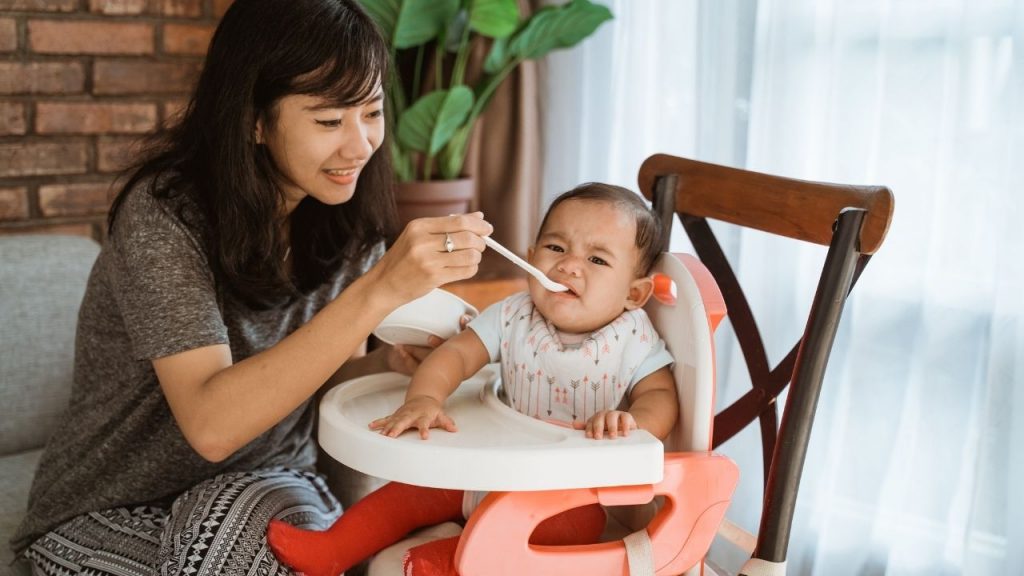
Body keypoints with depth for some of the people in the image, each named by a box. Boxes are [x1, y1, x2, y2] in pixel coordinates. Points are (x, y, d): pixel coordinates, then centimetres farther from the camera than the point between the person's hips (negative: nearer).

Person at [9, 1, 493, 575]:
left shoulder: (347, 222, -5)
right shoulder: (166, 213, -22)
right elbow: (211, 424, -32)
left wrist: (389, 362, -15)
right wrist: (378, 290, -39)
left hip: (274, 486, 5)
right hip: (122, 513, -4)